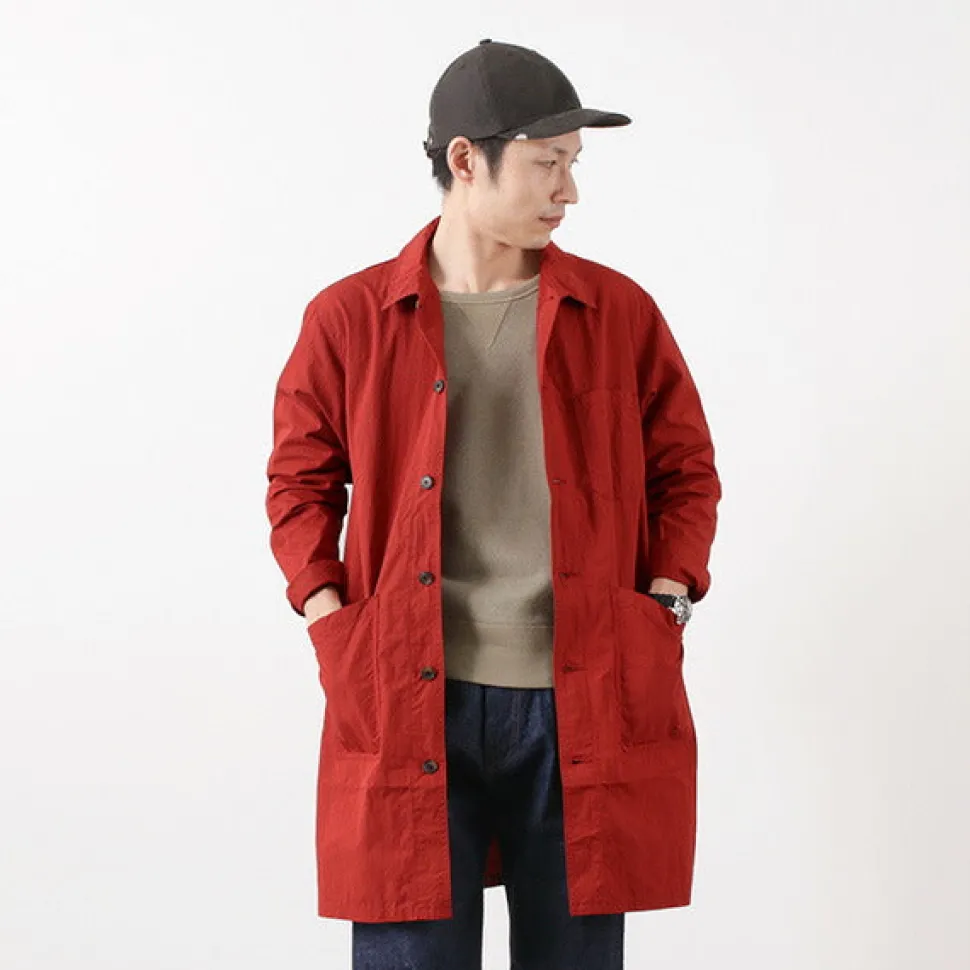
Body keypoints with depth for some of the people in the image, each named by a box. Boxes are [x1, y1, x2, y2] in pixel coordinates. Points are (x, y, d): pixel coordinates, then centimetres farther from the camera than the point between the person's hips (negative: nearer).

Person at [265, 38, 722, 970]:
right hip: (406, 709, -1)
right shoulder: (349, 318, 2)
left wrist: (667, 601, 0)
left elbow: (686, 469, 13)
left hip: (586, 708, 1)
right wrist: (331, 620, -1)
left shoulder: (620, 312, 5)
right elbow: (299, 480, 11)